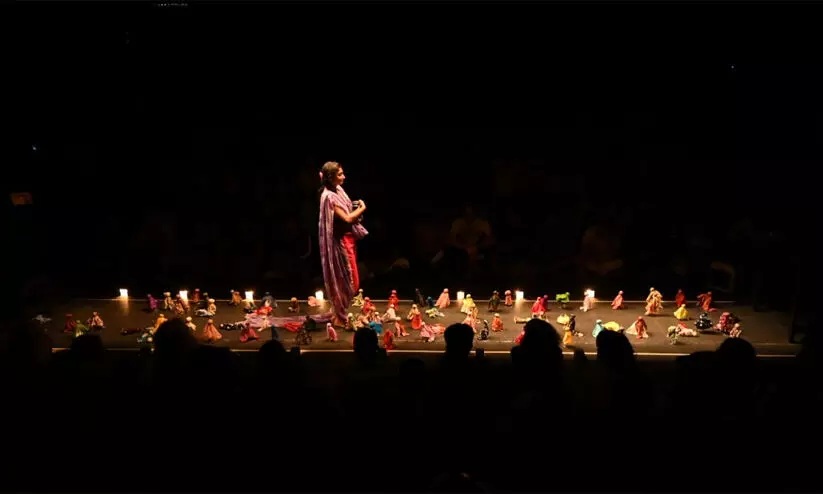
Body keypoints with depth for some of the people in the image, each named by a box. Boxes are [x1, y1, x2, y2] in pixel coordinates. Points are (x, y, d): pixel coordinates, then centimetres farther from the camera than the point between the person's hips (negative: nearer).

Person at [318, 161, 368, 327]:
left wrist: (357, 211, 1)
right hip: (340, 241, -9)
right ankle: (340, 318, 10)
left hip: (348, 239, 9)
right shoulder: (329, 196, -21)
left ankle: (340, 313, 30)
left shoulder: (338, 190, 8)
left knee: (345, 280, 18)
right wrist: (362, 208, -10)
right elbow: (346, 218, -24)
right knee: (347, 280, -2)